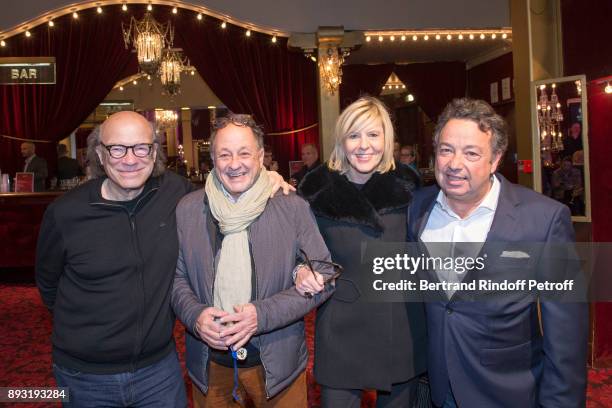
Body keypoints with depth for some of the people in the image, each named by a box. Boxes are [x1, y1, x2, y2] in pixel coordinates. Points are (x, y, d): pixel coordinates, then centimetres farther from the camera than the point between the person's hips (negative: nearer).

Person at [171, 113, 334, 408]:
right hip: (209, 363, 2)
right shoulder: (187, 209, -2)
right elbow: (177, 276, 5)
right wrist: (194, 315, -15)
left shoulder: (293, 208, -9)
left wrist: (262, 315, -19)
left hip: (277, 361, -1)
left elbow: (321, 279, -9)